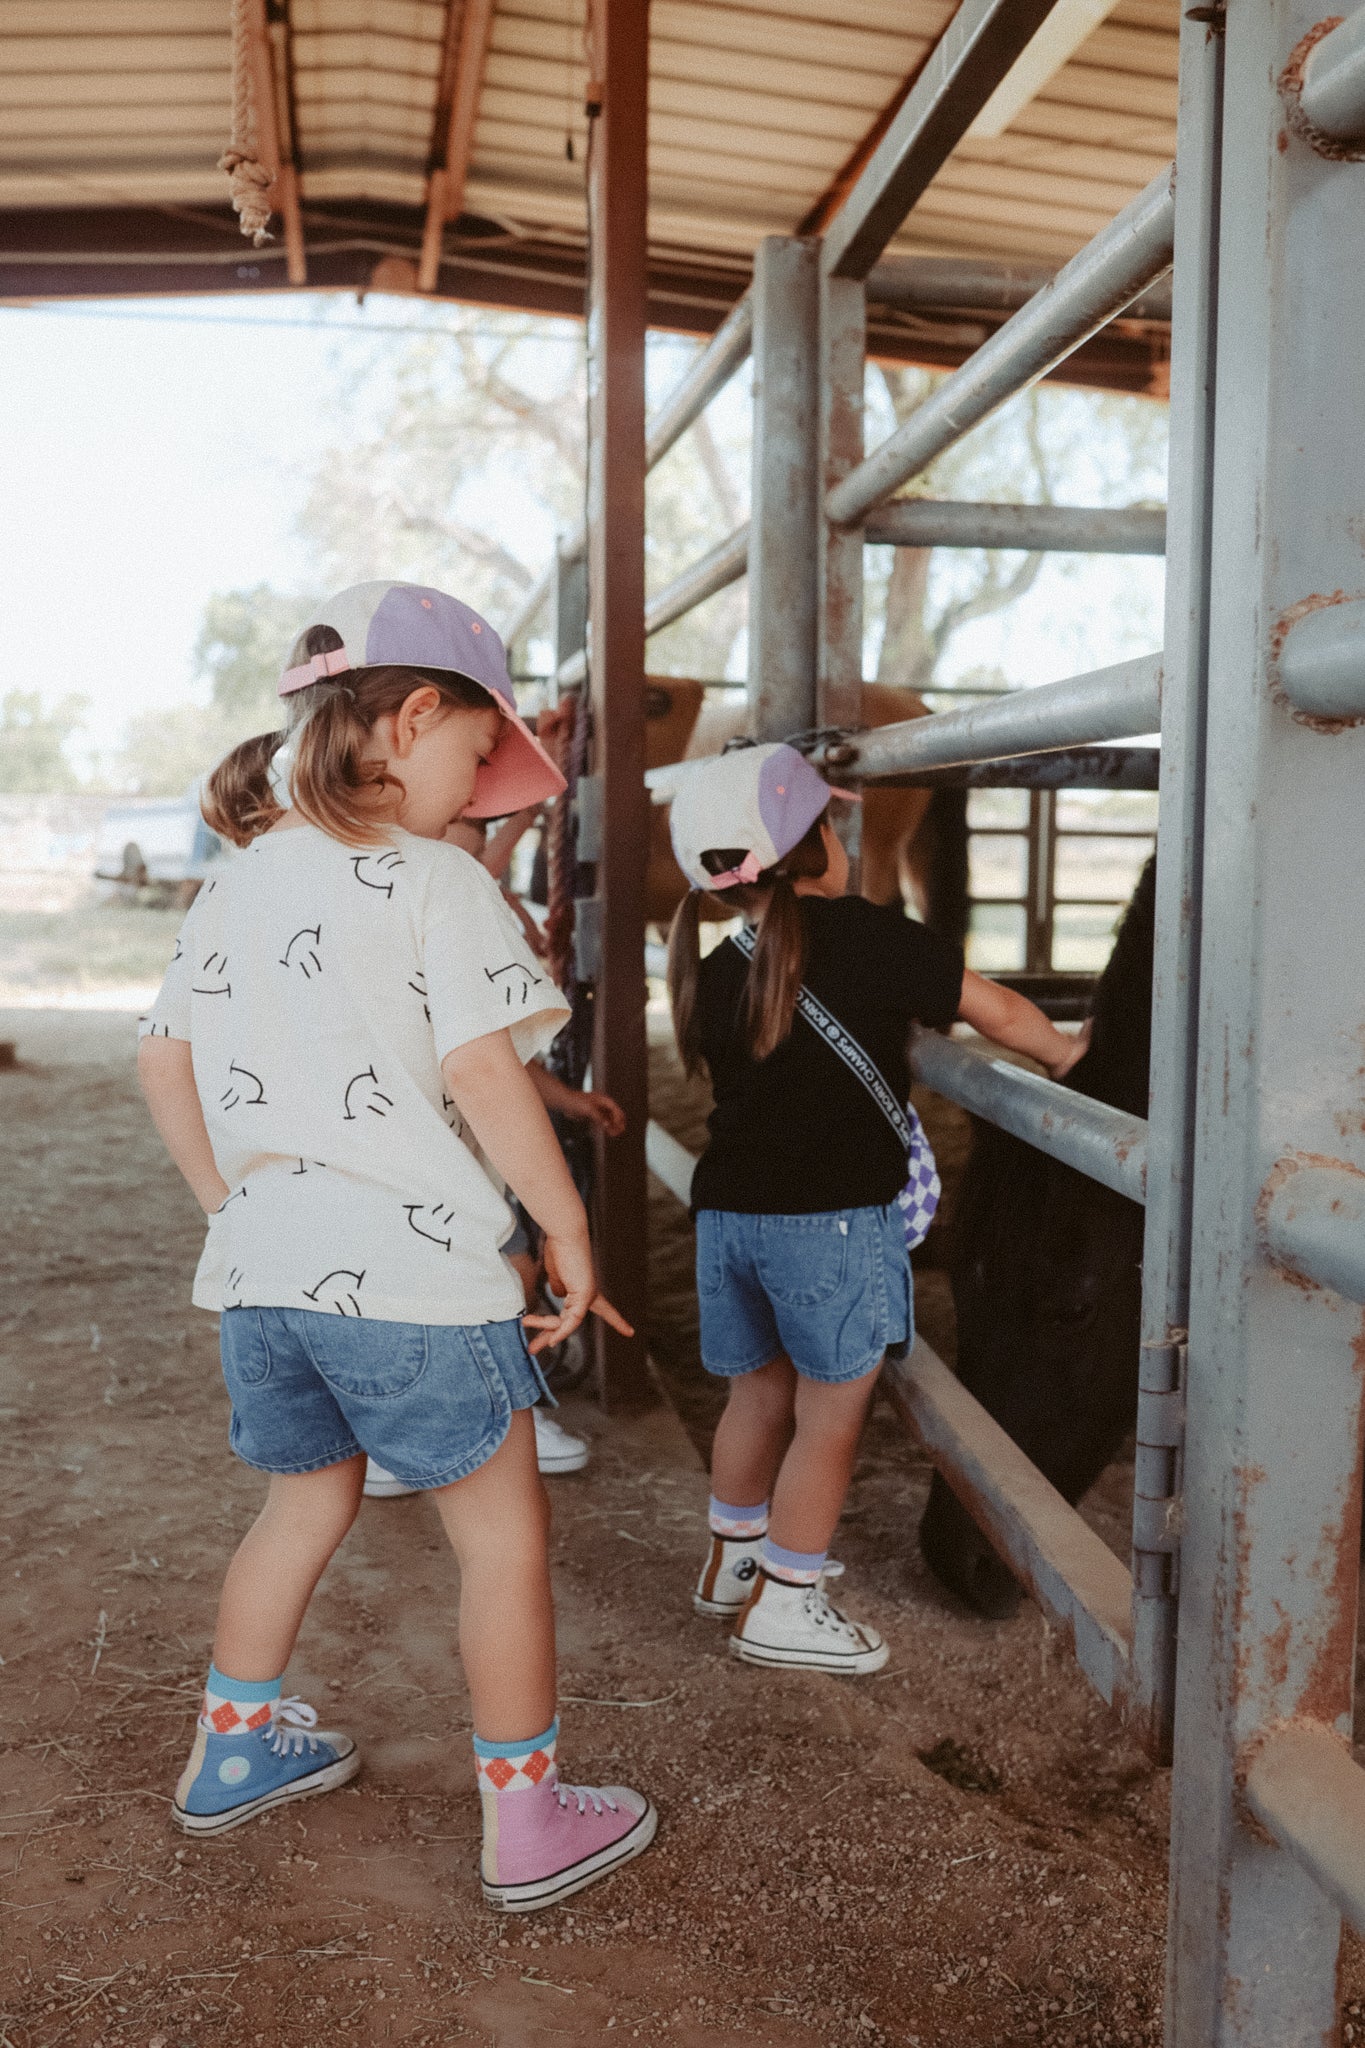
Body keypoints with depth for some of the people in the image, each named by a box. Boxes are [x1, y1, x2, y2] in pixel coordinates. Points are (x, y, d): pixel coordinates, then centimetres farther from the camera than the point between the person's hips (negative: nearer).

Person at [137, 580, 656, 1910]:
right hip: (411, 1275, -7)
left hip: (262, 1272, 7)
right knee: (503, 1532, 9)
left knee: (307, 1501, 27)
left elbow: (163, 1063, 14)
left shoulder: (233, 885, 10)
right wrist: (567, 1227, -9)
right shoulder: (435, 883, -11)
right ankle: (526, 1826, 19)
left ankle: (231, 1749, 41)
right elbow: (484, 1073, -18)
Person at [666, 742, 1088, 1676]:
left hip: (728, 1210, 6)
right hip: (831, 1221, -6)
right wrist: (1065, 1050, 13)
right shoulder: (863, 936, -10)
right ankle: (783, 1607, 15)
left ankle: (733, 1561, 36)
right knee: (831, 1418, 7)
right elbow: (994, 1009, -4)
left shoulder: (716, 972, 5)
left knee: (759, 1396, 22)